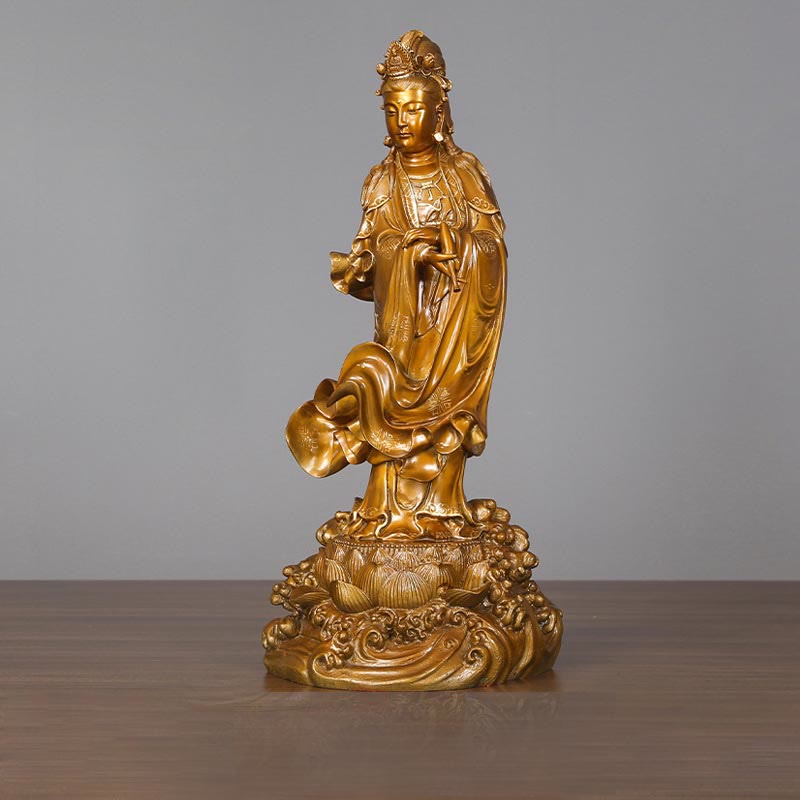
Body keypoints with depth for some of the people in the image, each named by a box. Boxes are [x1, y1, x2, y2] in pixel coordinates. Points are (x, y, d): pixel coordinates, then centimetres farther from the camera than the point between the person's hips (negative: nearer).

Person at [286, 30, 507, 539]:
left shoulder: (465, 173, 0)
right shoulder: (382, 181, 8)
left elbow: (492, 239, -3)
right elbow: (369, 247, 6)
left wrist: (447, 245, -19)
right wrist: (351, 267, -15)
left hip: (452, 309, -2)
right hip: (399, 310, 2)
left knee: (442, 396, -8)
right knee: (403, 408, -2)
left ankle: (440, 508, -1)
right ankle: (393, 510, 1)